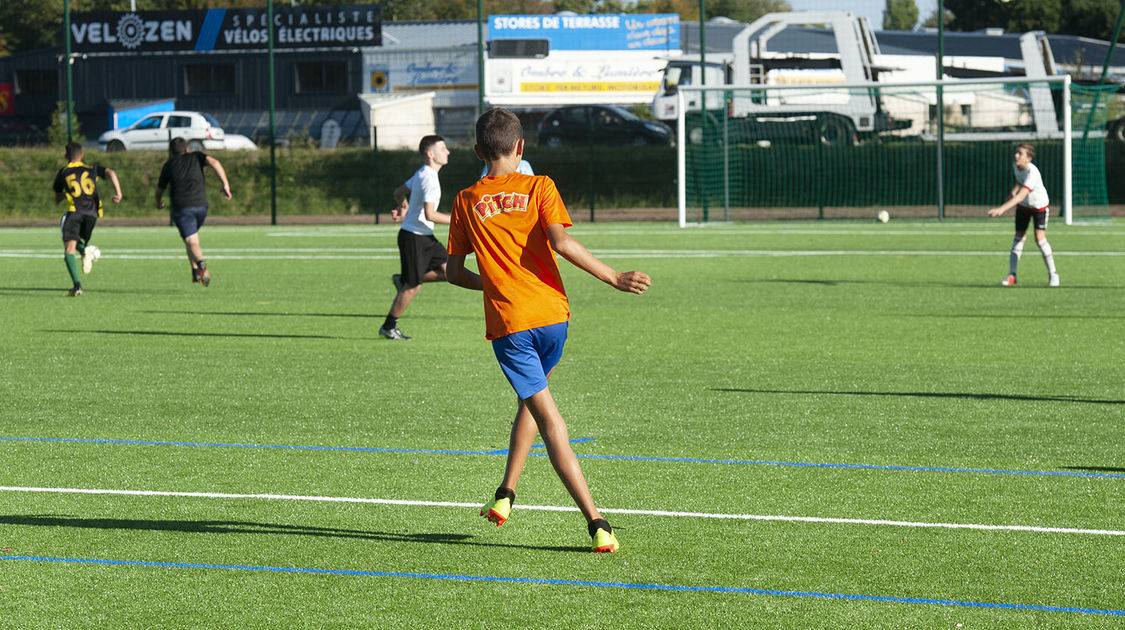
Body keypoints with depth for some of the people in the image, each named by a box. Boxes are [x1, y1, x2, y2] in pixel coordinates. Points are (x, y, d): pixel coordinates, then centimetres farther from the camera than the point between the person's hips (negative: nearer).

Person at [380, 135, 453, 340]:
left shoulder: (421, 174, 10)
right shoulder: (429, 178, -21)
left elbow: (399, 192, 25)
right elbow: (429, 214, -27)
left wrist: (404, 208, 43)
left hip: (426, 238, 9)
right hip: (413, 238, -9)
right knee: (413, 286, -2)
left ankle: (402, 279, 15)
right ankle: (388, 327, 11)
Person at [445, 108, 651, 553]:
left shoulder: (467, 202, 6)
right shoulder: (539, 188, 2)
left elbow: (454, 272, 11)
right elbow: (561, 242, -14)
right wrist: (615, 279, -10)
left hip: (507, 323, -1)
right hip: (552, 314, 1)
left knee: (548, 418, -4)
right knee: (531, 401, 27)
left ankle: (596, 522, -12)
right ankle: (505, 494, 26)